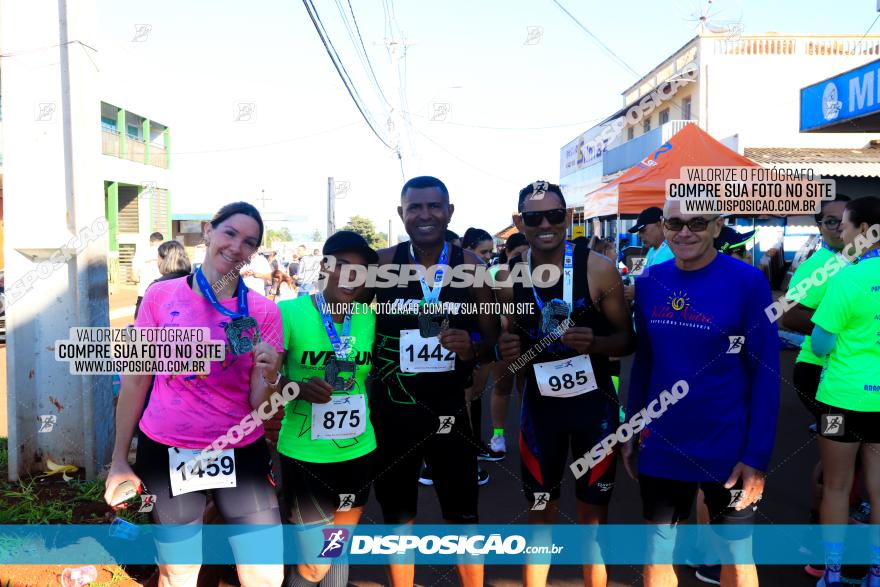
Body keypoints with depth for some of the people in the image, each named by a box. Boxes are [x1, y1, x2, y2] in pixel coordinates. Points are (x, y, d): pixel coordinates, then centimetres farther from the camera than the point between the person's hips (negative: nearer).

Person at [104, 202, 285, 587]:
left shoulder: (264, 311, -5)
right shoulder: (161, 296, -4)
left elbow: (260, 404, -5)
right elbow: (136, 381, 2)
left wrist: (270, 376, -27)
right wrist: (119, 459, 3)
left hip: (242, 454, 0)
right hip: (166, 453, 0)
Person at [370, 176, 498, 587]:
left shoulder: (470, 266, -3)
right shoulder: (381, 264, -5)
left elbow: (493, 339, 2)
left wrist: (472, 349, -19)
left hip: (450, 411, 0)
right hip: (391, 411, 0)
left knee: (463, 519, 11)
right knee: (397, 519, 16)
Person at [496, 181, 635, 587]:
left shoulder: (598, 268, -12)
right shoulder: (508, 278, -4)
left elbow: (627, 339, -6)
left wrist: (594, 342, -26)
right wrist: (506, 350, -13)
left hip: (594, 402, -2)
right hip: (539, 404, 2)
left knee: (593, 514, 12)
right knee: (541, 513, 15)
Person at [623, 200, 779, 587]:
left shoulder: (748, 282, -12)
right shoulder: (648, 281, 0)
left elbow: (765, 373, -10)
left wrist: (758, 455, -13)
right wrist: (631, 432, 9)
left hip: (728, 451, -3)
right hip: (660, 446, 4)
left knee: (735, 553, 14)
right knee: (656, 547, 16)